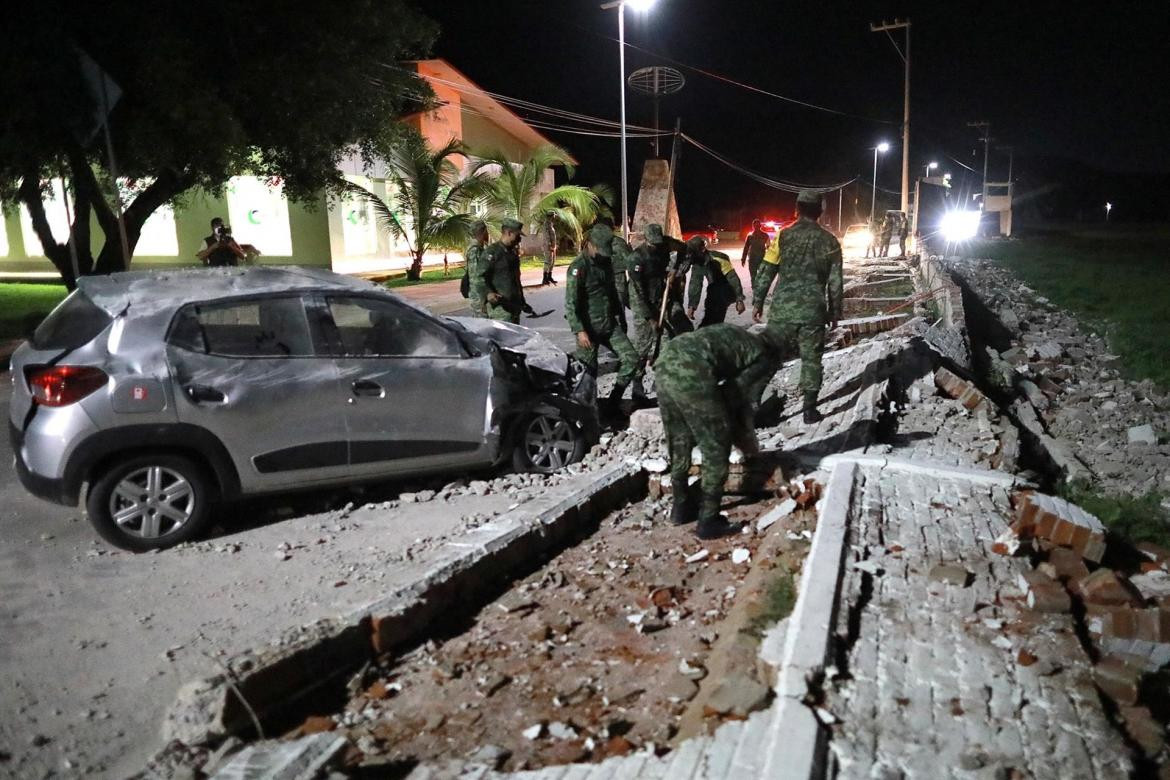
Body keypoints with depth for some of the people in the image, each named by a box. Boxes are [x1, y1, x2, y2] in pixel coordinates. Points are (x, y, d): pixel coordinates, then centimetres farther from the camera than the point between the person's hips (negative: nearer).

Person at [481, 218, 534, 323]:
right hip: (500, 306, -9)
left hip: (514, 305, 9)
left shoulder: (513, 253, 17)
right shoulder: (491, 252, -10)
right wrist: (488, 293, -32)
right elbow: (481, 277, -14)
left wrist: (522, 302, 27)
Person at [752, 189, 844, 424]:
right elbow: (836, 282, 6)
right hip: (814, 312, 1)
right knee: (811, 359, 10)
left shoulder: (784, 236, -3)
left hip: (783, 309, -1)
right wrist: (835, 312, 15)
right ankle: (810, 409, 11)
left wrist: (757, 302, 6)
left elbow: (766, 272, -2)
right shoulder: (830, 241, 3)